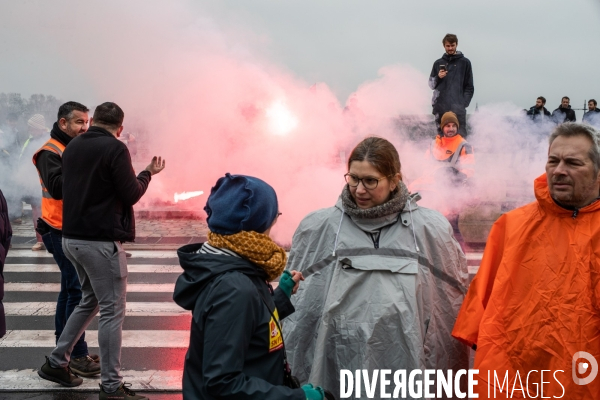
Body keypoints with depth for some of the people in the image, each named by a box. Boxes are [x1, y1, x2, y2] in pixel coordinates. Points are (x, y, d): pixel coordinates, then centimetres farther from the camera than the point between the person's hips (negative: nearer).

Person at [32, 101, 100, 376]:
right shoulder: (50, 153, -12)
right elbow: (57, 187, -25)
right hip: (62, 231, -9)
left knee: (71, 288, 15)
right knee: (78, 290, -10)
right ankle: (77, 355, -4)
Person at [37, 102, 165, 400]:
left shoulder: (73, 146, 9)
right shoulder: (115, 149, -13)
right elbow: (131, 195, -12)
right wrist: (148, 173, 5)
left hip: (73, 237, 8)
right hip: (101, 241, -8)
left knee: (90, 301, 23)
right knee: (112, 311, -1)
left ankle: (56, 362, 28)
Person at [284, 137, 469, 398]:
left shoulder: (430, 230, -2)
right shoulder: (317, 228, -1)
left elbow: (454, 300, 8)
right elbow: (294, 301, 6)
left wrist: (441, 373, 9)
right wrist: (294, 373, 5)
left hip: (406, 370, 0)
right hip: (334, 375, 1)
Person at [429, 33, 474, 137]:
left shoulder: (464, 62, 9)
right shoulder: (438, 63, 17)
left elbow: (469, 87, 7)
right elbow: (431, 85, 17)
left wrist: (464, 103, -4)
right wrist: (438, 77, -3)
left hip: (458, 106, -3)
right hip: (440, 106, 3)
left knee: (460, 135, -12)